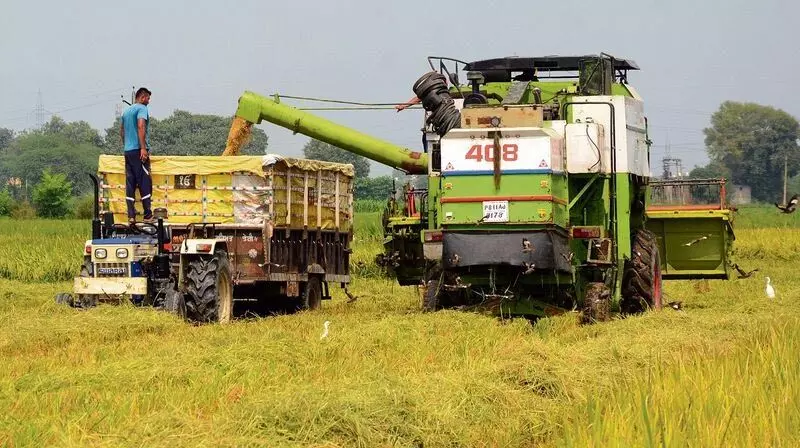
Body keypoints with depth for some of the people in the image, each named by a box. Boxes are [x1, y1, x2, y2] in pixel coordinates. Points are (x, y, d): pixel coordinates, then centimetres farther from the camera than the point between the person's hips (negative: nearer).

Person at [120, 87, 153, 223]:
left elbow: (121, 131, 26)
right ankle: (148, 215, -7)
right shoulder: (142, 108, -5)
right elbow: (141, 126, -18)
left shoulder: (127, 111, 21)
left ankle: (131, 216, 1)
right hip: (138, 150, -8)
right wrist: (143, 148, -21)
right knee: (145, 183, -6)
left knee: (130, 184, 5)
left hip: (127, 151, 8)